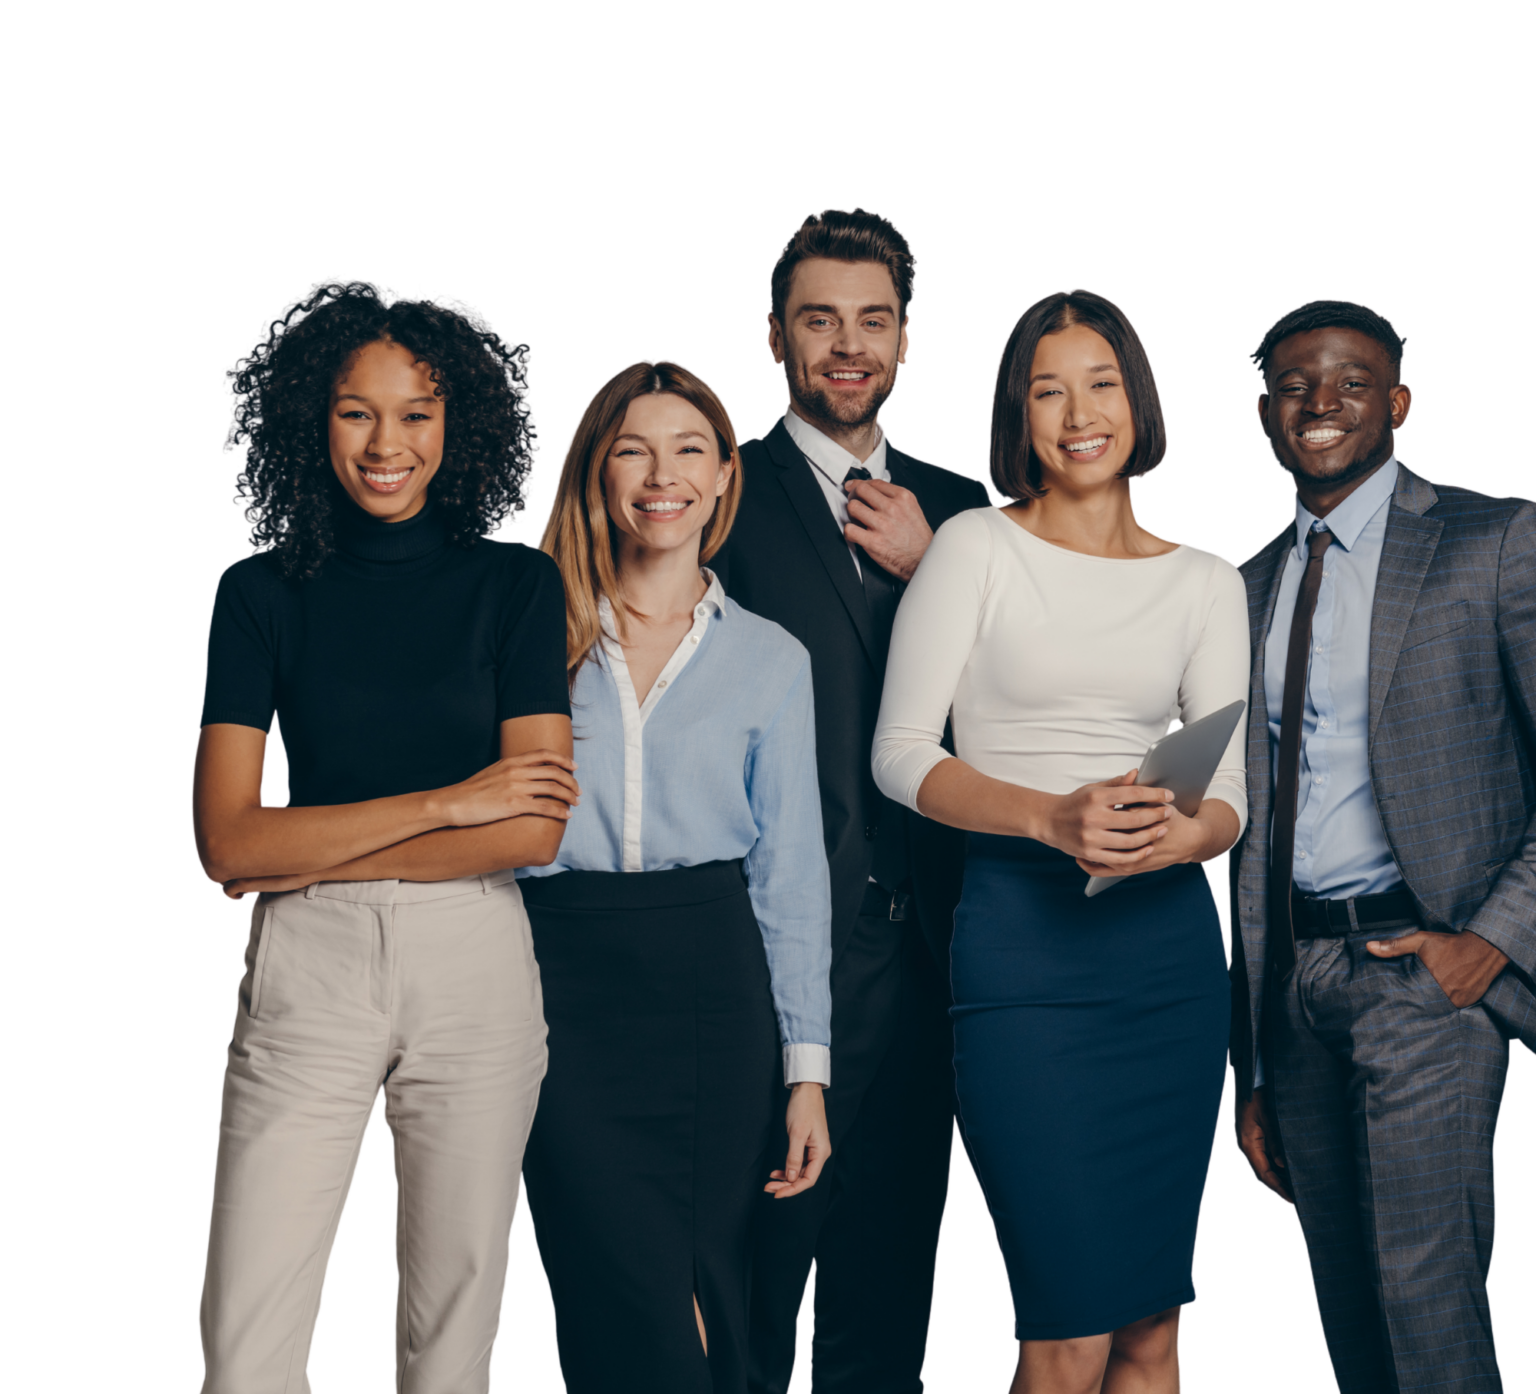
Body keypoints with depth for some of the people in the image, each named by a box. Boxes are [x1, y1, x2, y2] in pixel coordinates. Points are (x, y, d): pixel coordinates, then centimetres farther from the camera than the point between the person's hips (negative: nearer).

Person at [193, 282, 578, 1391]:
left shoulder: (516, 584, 4)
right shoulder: (263, 592, 5)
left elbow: (534, 832, -6)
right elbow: (226, 840, -3)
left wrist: (310, 861, -6)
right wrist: (450, 802, -8)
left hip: (473, 967, 0)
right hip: (307, 974, 0)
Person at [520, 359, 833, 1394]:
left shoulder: (770, 659, 9)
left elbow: (791, 873, 8)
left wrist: (807, 1069, 2)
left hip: (716, 984, 2)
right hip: (566, 980, -1)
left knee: (715, 1302, 5)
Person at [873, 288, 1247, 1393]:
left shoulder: (1206, 582, 12)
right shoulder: (976, 548, 2)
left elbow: (1231, 792, 7)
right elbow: (902, 752, -4)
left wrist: (1182, 833, -17)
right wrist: (1053, 817, -19)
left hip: (1169, 938, 4)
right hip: (1023, 937, -4)